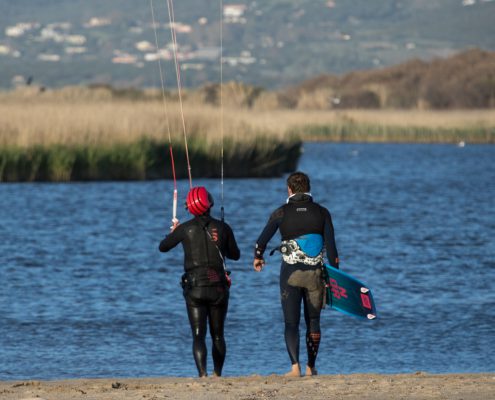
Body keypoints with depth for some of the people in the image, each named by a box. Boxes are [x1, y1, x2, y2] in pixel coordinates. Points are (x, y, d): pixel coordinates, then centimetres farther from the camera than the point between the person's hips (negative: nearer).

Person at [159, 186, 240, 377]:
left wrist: (173, 232, 31)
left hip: (194, 288, -2)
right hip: (219, 288, 2)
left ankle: (202, 374, -22)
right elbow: (235, 255, 13)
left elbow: (163, 247, 11)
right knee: (218, 335, 17)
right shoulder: (222, 227, -1)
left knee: (198, 335, -5)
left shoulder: (186, 229, -4)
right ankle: (217, 374, 25)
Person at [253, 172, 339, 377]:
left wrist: (257, 258, 20)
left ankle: (295, 366, -13)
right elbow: (331, 246, -2)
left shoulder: (281, 213, -3)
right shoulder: (322, 213, 1)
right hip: (315, 274, 2)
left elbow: (262, 240, -1)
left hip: (290, 274, -2)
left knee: (291, 322, 1)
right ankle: (311, 367, 17)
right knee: (313, 322, 13)